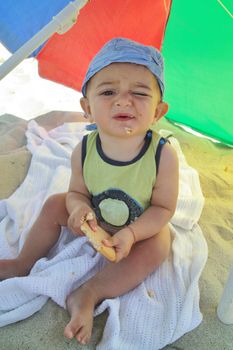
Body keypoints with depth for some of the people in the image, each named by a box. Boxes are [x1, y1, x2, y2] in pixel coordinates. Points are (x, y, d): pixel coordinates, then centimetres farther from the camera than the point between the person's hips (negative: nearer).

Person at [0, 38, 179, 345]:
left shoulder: (163, 156, -33)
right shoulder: (84, 151, -25)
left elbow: (163, 208, -22)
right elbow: (76, 191, -10)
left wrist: (131, 233, -36)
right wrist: (79, 206, -33)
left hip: (142, 227, -2)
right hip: (95, 221, 3)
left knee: (157, 246, -27)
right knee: (55, 205, -5)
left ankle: (89, 294, -17)